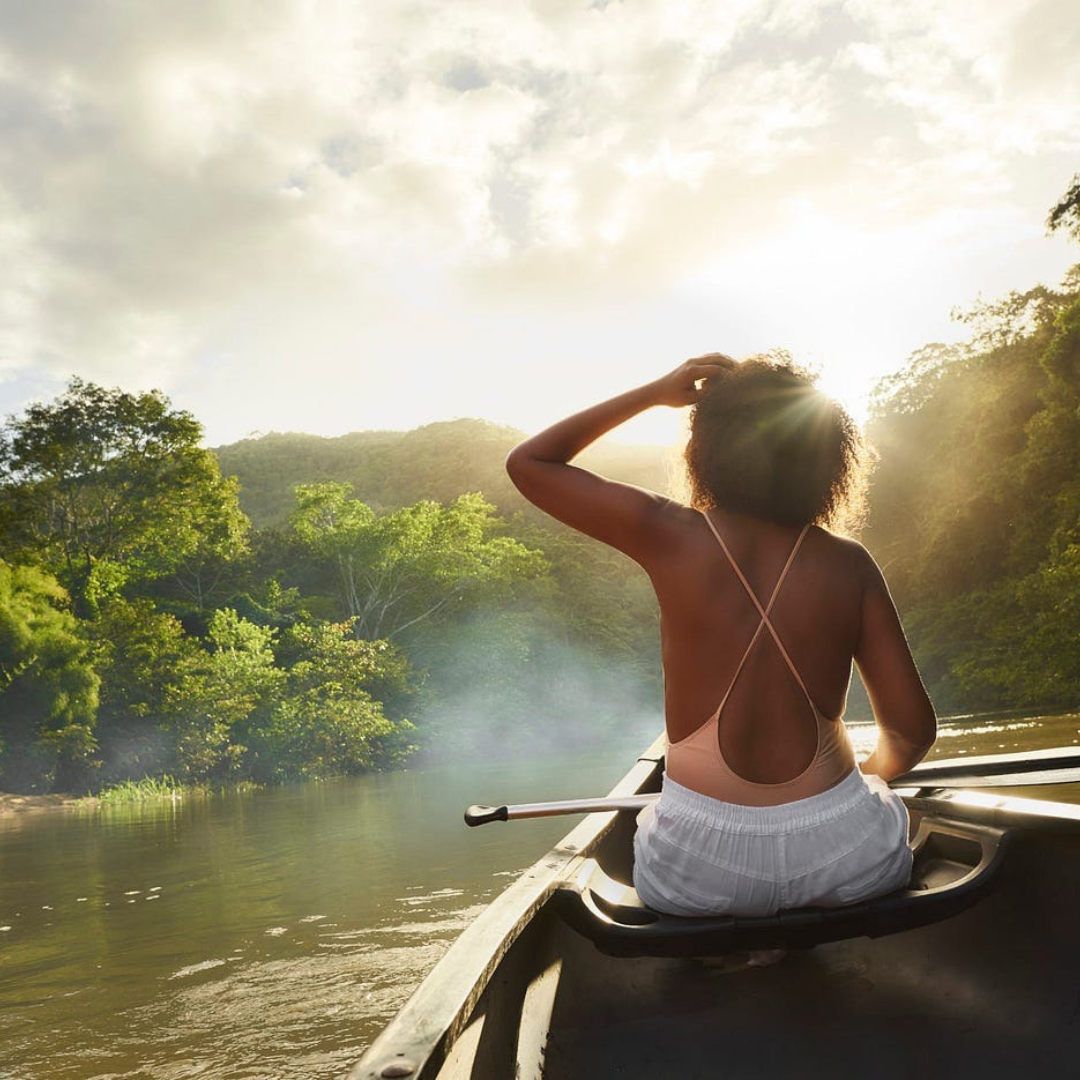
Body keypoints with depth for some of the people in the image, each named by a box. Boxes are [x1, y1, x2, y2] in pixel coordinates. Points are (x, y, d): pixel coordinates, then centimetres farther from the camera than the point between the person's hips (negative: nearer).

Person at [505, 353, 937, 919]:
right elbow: (913, 729, -1)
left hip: (699, 869, -1)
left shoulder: (670, 535, -9)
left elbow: (526, 463, 3)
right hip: (849, 862, 1)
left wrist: (654, 393, 4)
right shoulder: (849, 564, -4)